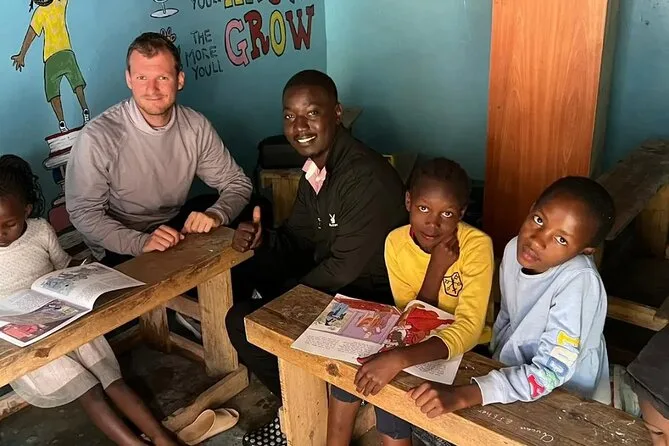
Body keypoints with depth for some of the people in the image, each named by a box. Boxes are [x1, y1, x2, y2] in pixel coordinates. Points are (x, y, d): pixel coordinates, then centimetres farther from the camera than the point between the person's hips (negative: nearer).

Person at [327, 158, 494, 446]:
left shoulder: (476, 245, -25)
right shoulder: (396, 242, -12)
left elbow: (468, 330, -33)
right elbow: (412, 322, -12)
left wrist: (399, 359, -46)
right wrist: (436, 268, -28)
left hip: (468, 349, -4)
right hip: (417, 343, 5)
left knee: (388, 391, -22)